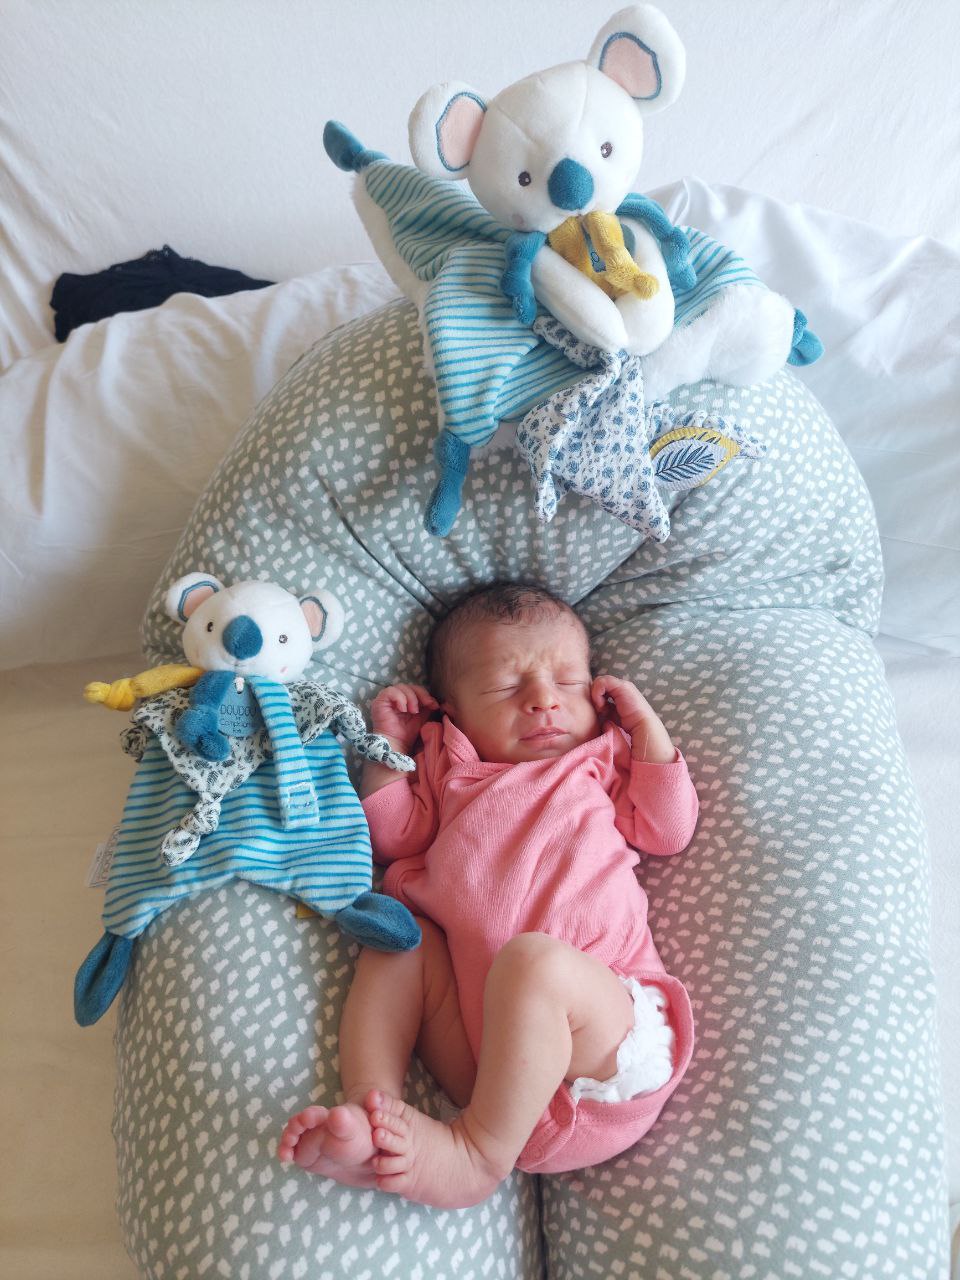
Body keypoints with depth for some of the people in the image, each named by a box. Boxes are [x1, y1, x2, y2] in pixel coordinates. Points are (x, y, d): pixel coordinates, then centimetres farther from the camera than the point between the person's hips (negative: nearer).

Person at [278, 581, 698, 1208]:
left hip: (601, 1018, -3)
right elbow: (395, 838, 19)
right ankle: (370, 1105, -21)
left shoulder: (602, 757, 22)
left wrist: (647, 726, 8)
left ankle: (480, 1154, -23)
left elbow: (669, 829, 11)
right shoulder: (448, 766, 26)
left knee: (533, 958, -33)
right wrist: (388, 749, 16)